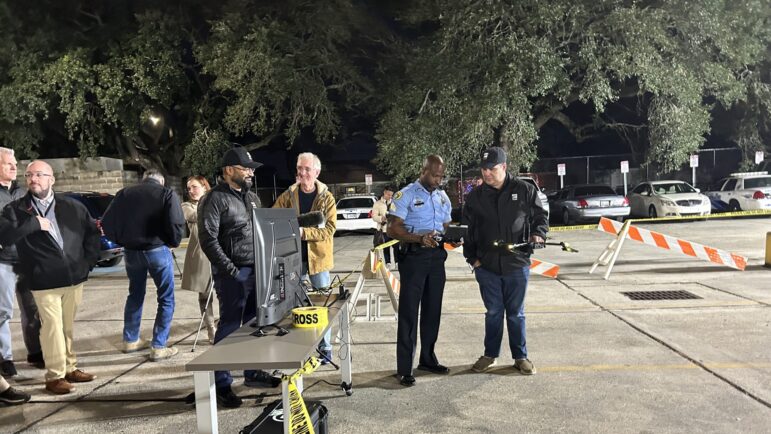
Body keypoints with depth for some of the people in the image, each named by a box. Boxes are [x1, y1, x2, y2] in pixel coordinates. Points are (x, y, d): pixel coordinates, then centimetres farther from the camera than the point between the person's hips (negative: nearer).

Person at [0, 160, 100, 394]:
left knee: (68, 326, 14)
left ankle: (70, 368, 26)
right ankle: (55, 376, 10)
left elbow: (92, 231, 14)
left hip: (74, 277, 3)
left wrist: (89, 260, 7)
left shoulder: (73, 206, 7)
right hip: (44, 280, -3)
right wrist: (34, 224, -17)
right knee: (52, 326, -2)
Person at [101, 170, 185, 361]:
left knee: (135, 294, 22)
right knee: (166, 299, 5)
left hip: (131, 251, 5)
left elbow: (106, 223, 4)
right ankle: (158, 347, 3)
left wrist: (122, 241, 17)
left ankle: (130, 340, 30)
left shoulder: (124, 193, 6)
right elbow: (176, 224, -15)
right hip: (157, 250, -4)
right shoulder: (167, 194, -5)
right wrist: (173, 243, 4)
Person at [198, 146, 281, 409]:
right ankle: (221, 384, 11)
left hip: (256, 270, 8)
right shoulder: (215, 199, -10)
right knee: (230, 326, -1)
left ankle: (253, 373, 30)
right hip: (233, 274, -8)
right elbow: (208, 240, -17)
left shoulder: (251, 198, 15)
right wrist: (229, 269, -20)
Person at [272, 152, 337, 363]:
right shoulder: (288, 196, 3)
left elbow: (329, 228, -13)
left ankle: (325, 349, 19)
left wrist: (303, 232, -25)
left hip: (318, 256, -2)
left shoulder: (327, 197, -4)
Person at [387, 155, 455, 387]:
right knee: (409, 312, -4)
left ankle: (427, 359, 28)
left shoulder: (443, 197, 14)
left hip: (437, 256, 7)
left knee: (432, 310, 14)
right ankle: (404, 369, 1)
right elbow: (392, 229, -13)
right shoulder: (406, 195, -6)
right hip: (413, 257, -6)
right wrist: (419, 238, -25)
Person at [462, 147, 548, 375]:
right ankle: (490, 355, 27)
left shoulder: (524, 190, -2)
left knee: (516, 313, 10)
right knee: (493, 312, 12)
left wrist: (538, 233, -13)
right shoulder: (475, 196, 3)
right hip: (486, 266, 2)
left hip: (517, 264, -1)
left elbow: (541, 216, 8)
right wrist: (472, 258, 5)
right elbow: (468, 229, 10)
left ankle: (521, 357, 24)